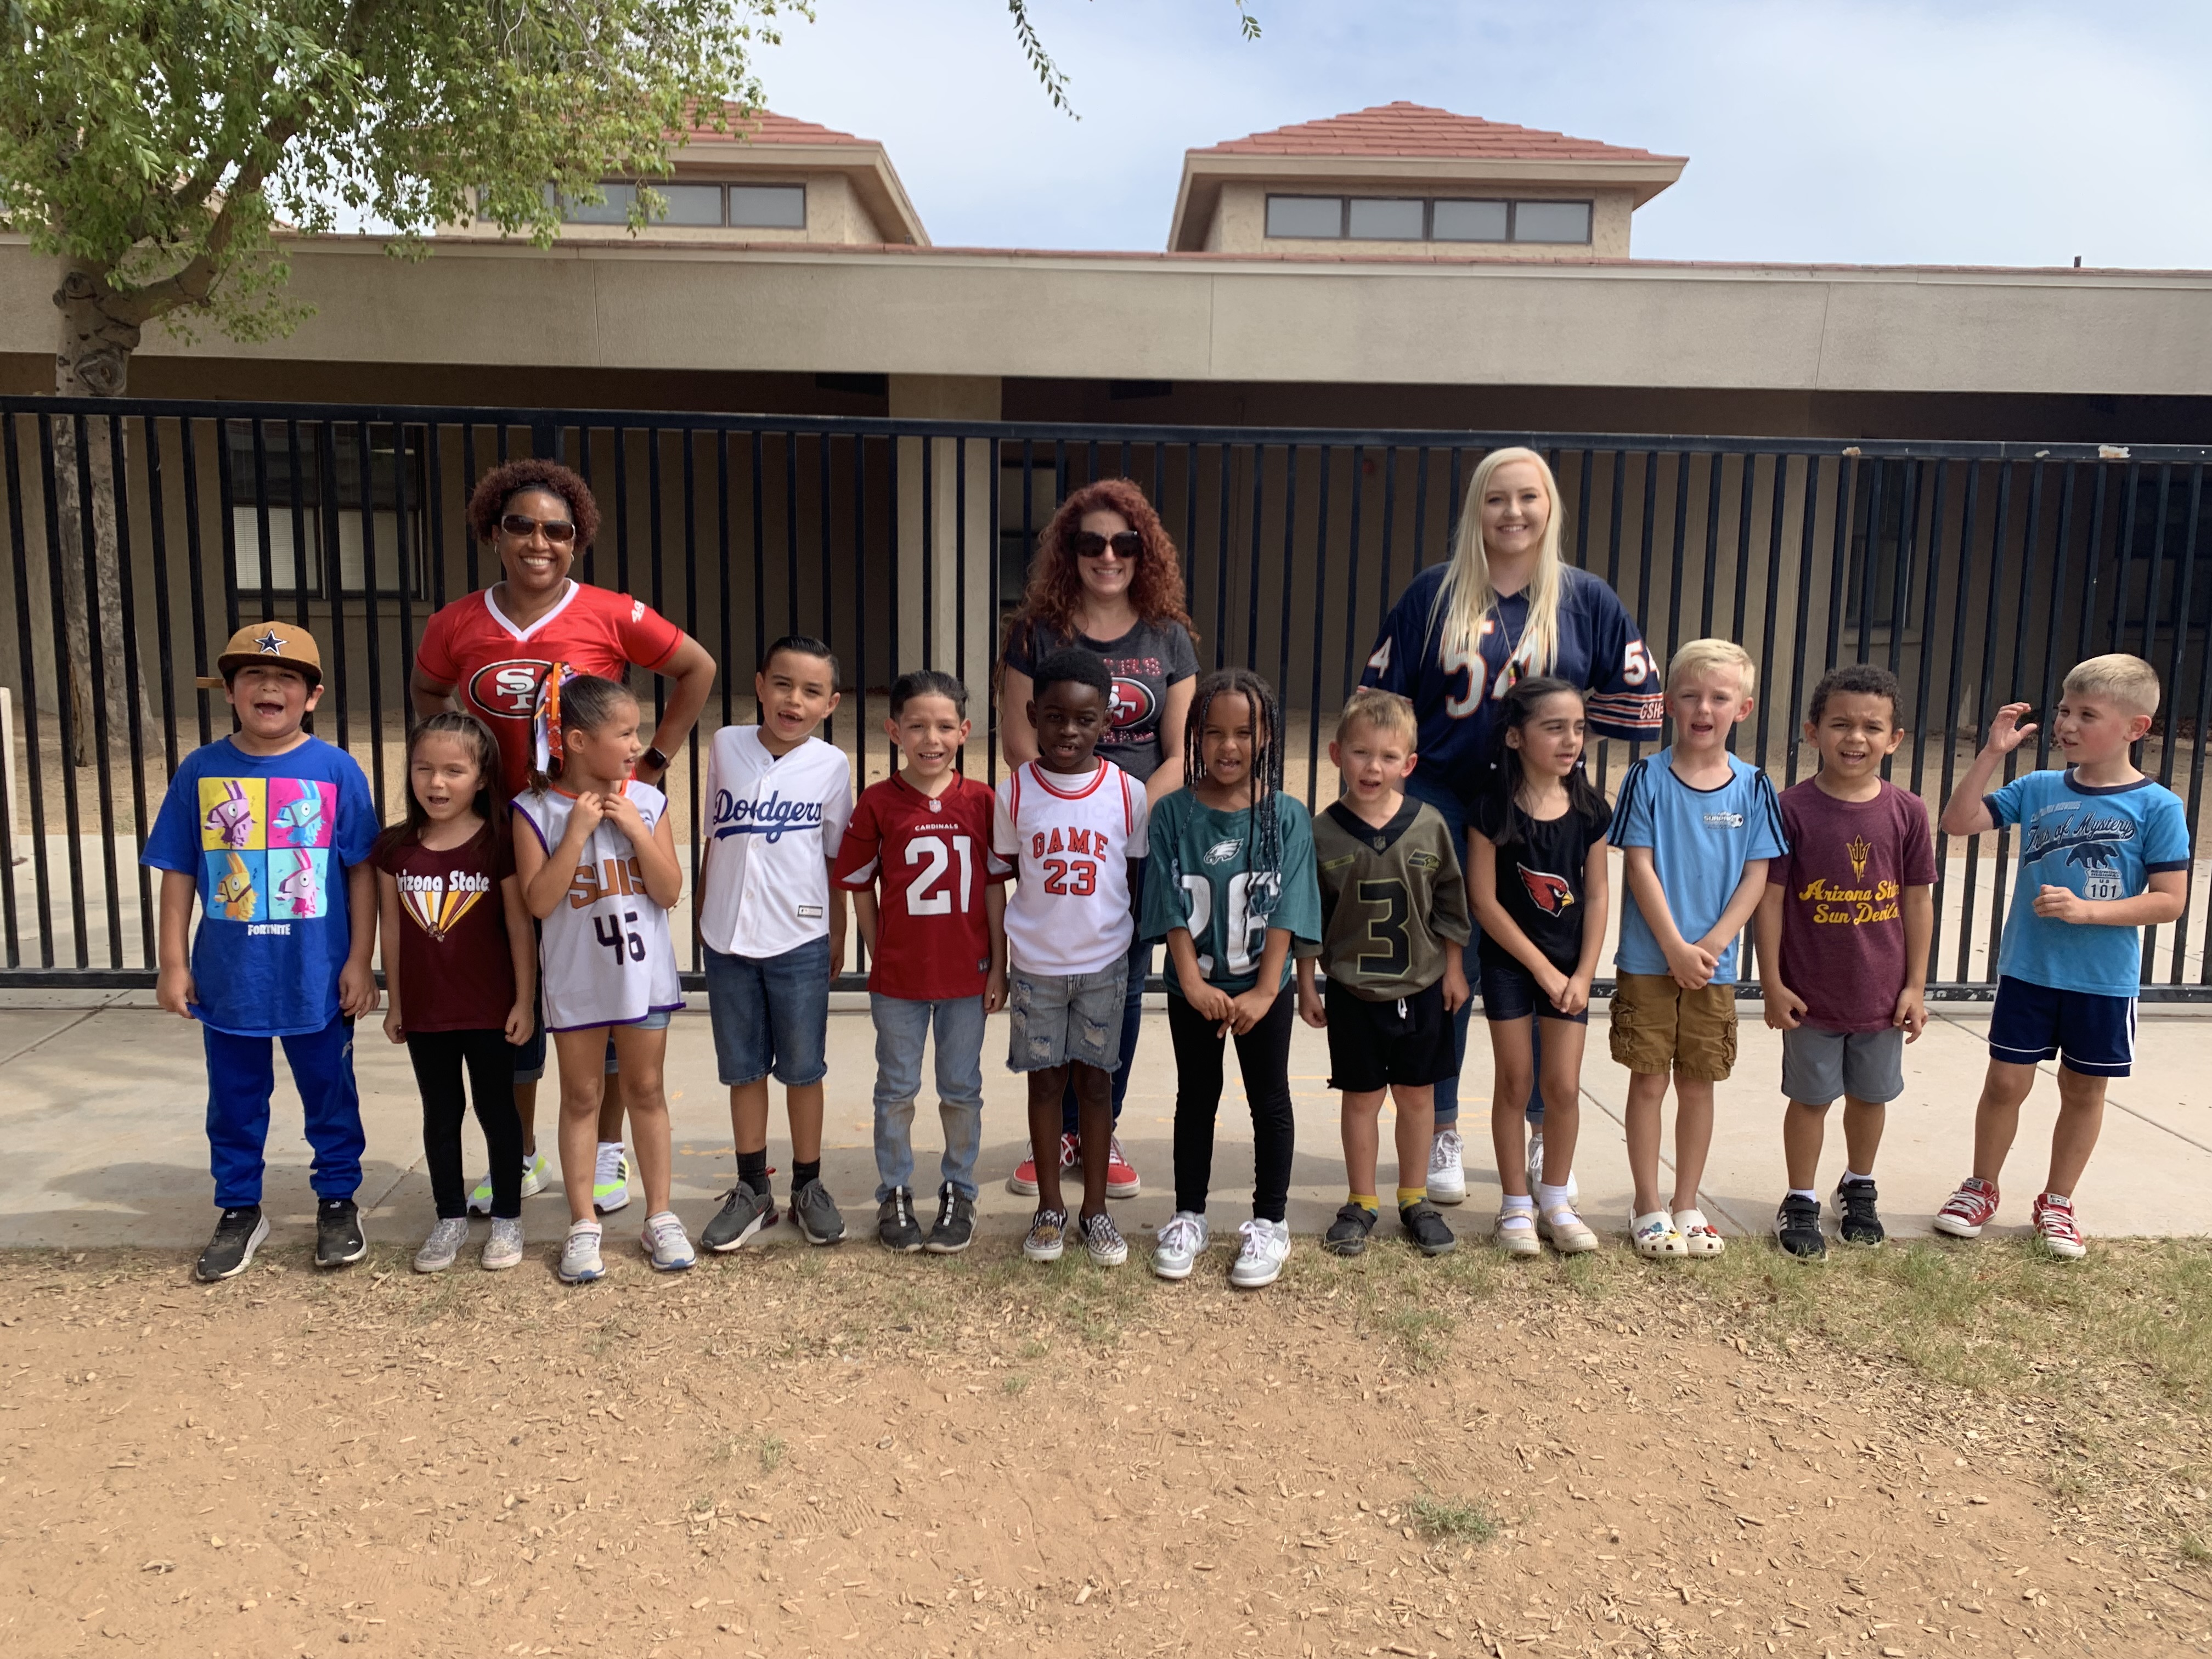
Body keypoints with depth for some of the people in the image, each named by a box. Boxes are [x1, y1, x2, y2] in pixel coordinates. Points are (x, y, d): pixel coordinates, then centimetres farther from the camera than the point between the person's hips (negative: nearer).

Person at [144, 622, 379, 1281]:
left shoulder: (337, 770, -8)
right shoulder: (200, 771, -2)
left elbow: (361, 871, -5)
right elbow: (178, 873, 3)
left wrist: (360, 961, -5)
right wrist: (173, 964, 1)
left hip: (318, 975, -2)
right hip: (228, 975, 2)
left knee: (330, 1095, 13)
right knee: (235, 1101, 16)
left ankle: (338, 1202, 31)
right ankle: (239, 1210, 33)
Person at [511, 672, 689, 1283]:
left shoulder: (647, 801, -3)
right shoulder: (537, 810, -9)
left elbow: (669, 893, -6)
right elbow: (539, 901, -16)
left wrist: (635, 828, -16)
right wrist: (578, 830, -19)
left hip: (644, 975, 2)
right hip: (576, 981, -1)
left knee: (646, 1092, 11)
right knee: (580, 1099, 9)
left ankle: (660, 1216, 21)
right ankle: (584, 1225, 20)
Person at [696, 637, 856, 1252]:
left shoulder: (831, 765, -4)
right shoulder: (726, 746, 1)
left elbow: (837, 860, 2)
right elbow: (713, 838, 9)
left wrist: (837, 938, 5)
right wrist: (702, 915, 11)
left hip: (800, 941, -2)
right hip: (727, 938, 2)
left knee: (802, 1069, 9)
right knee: (743, 1068, 12)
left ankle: (808, 1187, 25)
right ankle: (752, 1191, 25)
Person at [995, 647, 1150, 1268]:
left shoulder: (1127, 793, -7)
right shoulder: (1015, 791, -6)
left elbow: (1138, 877, 3)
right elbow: (1004, 878, 3)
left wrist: (1138, 952, 4)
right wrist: (994, 960, 5)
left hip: (1105, 961, 0)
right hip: (1035, 962, 0)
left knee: (1095, 1079, 9)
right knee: (1046, 1079, 10)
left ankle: (1095, 1209, 23)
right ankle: (1050, 1206, 24)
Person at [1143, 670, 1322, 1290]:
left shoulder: (1286, 816, -8)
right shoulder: (1173, 813, -7)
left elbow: (1285, 913, -12)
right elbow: (1172, 908, -10)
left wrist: (1264, 992, -18)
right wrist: (1194, 983, -18)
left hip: (1263, 988, 0)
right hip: (1193, 989, 1)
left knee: (1270, 1099, 10)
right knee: (1196, 1097, 15)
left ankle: (1270, 1222, 25)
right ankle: (1188, 1216, 28)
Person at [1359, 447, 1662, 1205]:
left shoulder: (1586, 598, 4)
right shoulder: (1435, 592, 2)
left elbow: (1636, 699, 7)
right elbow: (1380, 696, 5)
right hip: (1442, 805, 0)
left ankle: (1545, 1133, 24)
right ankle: (1442, 1135, 17)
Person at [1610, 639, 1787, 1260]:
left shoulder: (1753, 787, 1)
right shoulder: (1649, 777, -6)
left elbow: (1757, 875, -1)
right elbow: (1639, 866, -8)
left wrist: (1712, 944, -11)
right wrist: (1675, 947, -13)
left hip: (1714, 964, 2)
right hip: (1649, 959, -2)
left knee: (1698, 1084, 11)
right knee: (1649, 1080, 4)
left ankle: (1686, 1206, 24)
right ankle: (1648, 1207, 17)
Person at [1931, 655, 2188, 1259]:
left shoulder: (2157, 807, -10)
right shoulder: (2037, 789, -1)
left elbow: (2170, 900, -11)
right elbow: (1958, 821, -7)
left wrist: (2085, 910, -22)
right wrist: (1993, 752, -13)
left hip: (2104, 981, -1)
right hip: (2027, 969, 2)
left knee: (2084, 1091, 14)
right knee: (2006, 1082, 7)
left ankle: (2057, 1202, 30)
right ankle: (1980, 1188, 25)